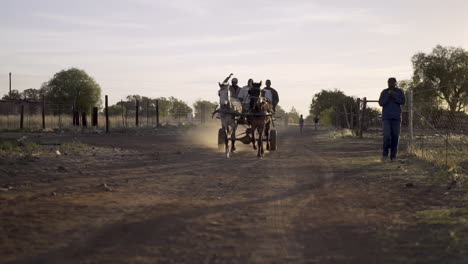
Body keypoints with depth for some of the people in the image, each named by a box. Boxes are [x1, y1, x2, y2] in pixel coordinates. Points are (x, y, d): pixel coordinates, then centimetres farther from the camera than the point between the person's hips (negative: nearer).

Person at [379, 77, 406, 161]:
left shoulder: (400, 91, 3)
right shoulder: (384, 92, 2)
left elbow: (403, 101, -6)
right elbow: (381, 103, -6)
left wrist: (395, 97, -20)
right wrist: (388, 97, -19)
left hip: (396, 117, 1)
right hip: (386, 117, -1)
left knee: (395, 136, -1)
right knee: (387, 136, -14)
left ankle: (393, 156, 7)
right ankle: (385, 154, 3)